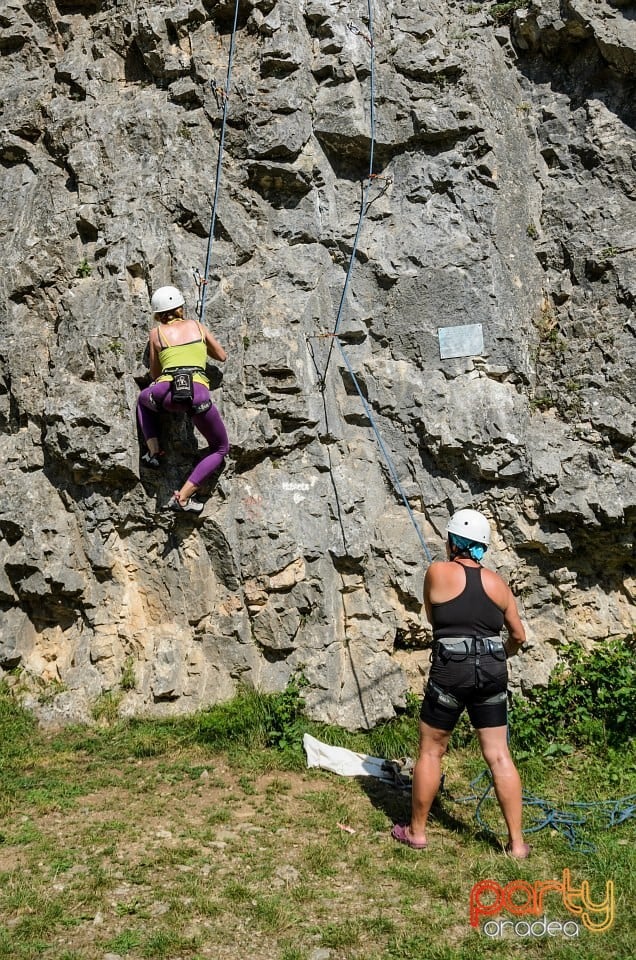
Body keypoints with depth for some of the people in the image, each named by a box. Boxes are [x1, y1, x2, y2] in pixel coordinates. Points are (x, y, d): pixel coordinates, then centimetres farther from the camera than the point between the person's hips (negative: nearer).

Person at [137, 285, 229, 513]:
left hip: (167, 393, 1)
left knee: (144, 399, 39)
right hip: (199, 394, 0)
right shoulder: (196, 325, 22)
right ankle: (182, 497, 7)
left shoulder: (156, 332, 19)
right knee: (220, 449, 19)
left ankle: (153, 452, 22)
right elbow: (222, 356, 34)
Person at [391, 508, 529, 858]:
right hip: (492, 671, 4)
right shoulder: (497, 583, 7)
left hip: (451, 670, -4)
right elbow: (519, 636, 14)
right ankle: (517, 843, 13)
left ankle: (416, 831, 22)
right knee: (499, 755, 9)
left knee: (431, 751, 10)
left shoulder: (438, 572, -3)